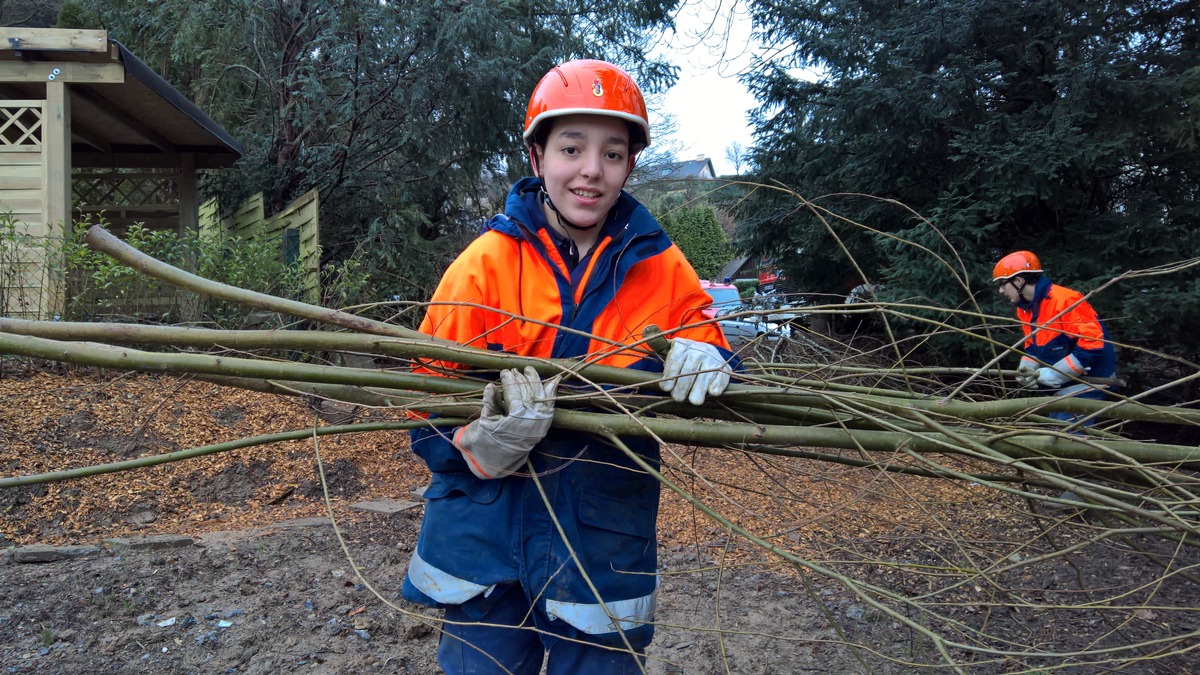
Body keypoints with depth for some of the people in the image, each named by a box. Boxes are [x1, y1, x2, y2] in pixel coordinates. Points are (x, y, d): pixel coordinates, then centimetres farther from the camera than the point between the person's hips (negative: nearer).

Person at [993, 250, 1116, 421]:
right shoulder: (1025, 309, 7)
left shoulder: (1065, 300, -23)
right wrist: (1026, 369, -5)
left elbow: (1093, 345, -27)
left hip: (1084, 385, -9)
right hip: (1061, 388, 10)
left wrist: (1053, 374, -24)